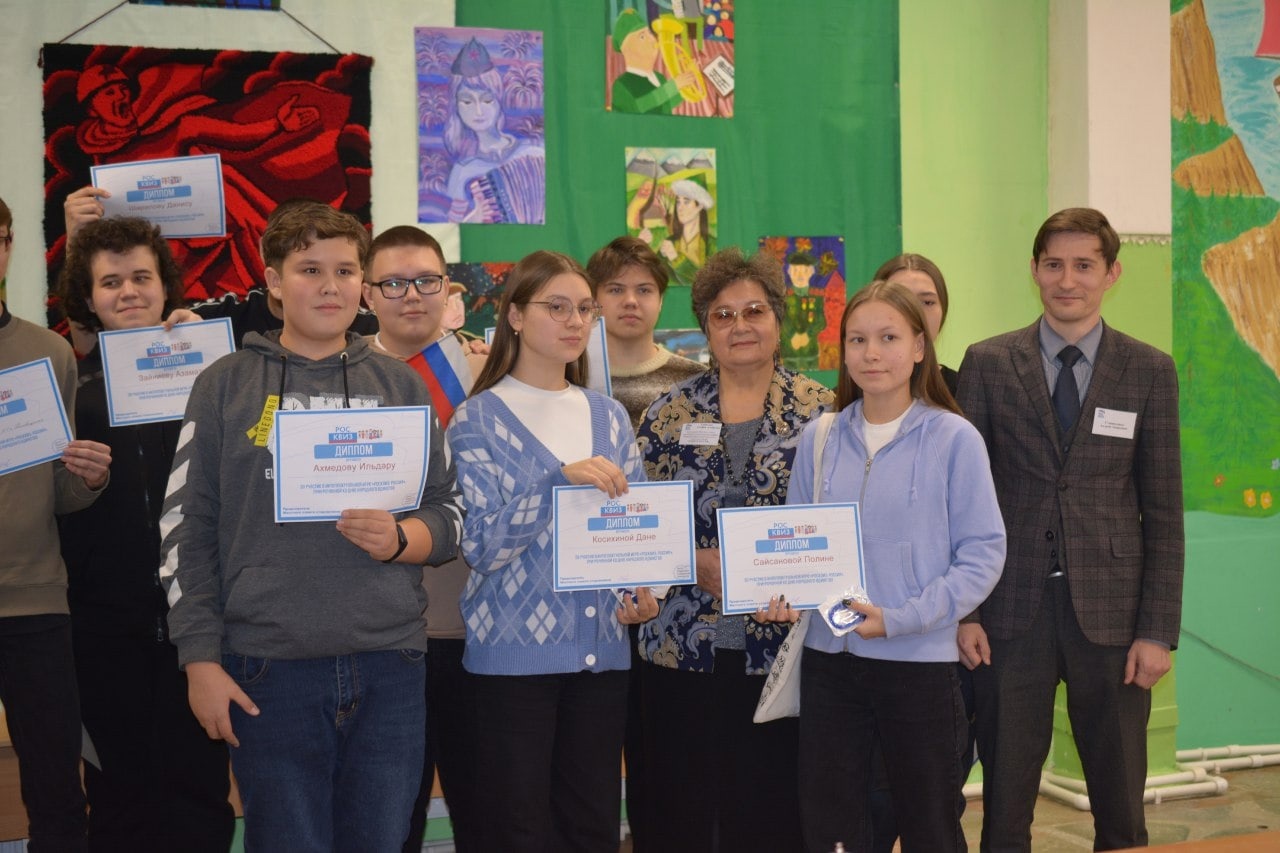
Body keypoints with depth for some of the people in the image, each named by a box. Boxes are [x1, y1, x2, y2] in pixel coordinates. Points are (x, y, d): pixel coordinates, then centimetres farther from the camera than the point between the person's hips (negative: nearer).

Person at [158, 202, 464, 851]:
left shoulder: (400, 385, 11)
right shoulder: (226, 384, 6)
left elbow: (449, 514, 12)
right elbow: (187, 528, 3)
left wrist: (398, 540, -10)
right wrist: (200, 659, -3)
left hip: (388, 666, 2)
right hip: (270, 672, -2)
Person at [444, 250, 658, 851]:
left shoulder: (608, 416, 10)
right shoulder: (479, 420, -4)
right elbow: (480, 543, -14)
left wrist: (643, 590, -5)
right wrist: (561, 481, -24)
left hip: (600, 650, 4)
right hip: (514, 652, -4)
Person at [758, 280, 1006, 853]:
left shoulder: (953, 439, -8)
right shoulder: (819, 439, 4)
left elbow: (983, 551, -9)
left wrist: (903, 617, -17)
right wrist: (784, 593, -9)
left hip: (920, 660, -3)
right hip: (829, 656, 3)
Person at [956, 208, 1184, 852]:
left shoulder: (1151, 372, 4)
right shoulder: (988, 364, 3)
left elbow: (1163, 512, 3)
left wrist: (1158, 630, -3)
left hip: (1110, 617, 0)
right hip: (1011, 614, 0)